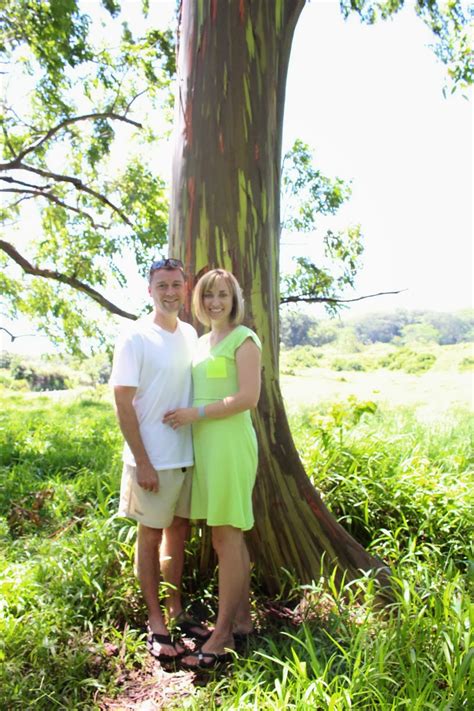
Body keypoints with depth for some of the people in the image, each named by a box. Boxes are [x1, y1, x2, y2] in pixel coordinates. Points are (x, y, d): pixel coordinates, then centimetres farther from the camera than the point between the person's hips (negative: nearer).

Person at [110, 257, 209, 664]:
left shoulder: (190, 334, 6)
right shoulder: (135, 338, -11)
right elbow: (123, 403, -13)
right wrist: (142, 461, -16)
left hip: (189, 455, 6)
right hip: (153, 459, -6)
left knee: (178, 532, 16)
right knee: (151, 537, 8)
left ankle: (177, 611, 32)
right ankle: (156, 625, 22)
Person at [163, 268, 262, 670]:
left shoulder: (243, 339, -6)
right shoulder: (202, 342, 17)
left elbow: (248, 397, -15)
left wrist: (196, 413, -14)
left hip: (230, 443, -7)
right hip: (205, 444, 8)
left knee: (226, 538, -2)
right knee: (230, 537, 14)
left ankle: (222, 636, 9)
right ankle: (242, 619, 26)